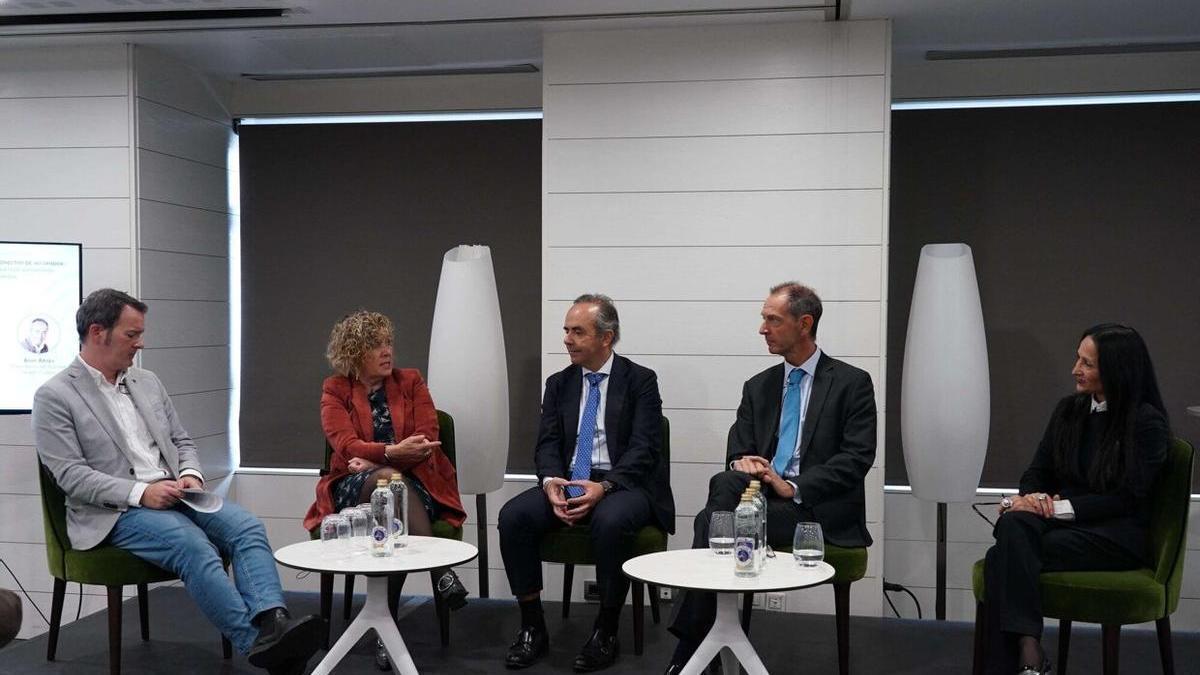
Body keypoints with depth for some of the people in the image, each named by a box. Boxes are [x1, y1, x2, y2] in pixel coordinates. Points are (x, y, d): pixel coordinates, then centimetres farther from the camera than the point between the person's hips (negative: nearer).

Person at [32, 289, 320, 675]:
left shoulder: (148, 382, 18)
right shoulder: (54, 396, -2)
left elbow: (182, 442, 21)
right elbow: (71, 475, -9)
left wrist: (190, 475, -3)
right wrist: (141, 493, -20)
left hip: (174, 495, 6)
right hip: (115, 512, -6)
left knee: (246, 527, -23)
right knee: (194, 546, -34)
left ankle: (273, 623, -42)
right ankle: (256, 643, -38)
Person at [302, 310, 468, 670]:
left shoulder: (411, 381, 11)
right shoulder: (334, 390, 7)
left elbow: (426, 440, -2)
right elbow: (346, 445, -11)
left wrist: (375, 461, -15)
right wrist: (392, 453, -30)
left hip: (413, 482, 1)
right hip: (355, 490, -1)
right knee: (390, 479, -38)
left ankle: (386, 622, -36)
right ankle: (441, 570, -42)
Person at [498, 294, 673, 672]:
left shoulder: (640, 381, 0)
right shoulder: (558, 384, 14)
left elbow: (643, 448, -9)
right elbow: (547, 443, 6)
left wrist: (604, 487, -25)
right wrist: (551, 481, -16)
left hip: (623, 484, -4)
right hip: (567, 482, 4)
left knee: (611, 521, -38)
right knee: (513, 516, -23)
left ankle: (606, 633, -19)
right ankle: (532, 628, -10)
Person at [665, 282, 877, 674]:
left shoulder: (852, 383, 2)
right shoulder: (758, 387, 18)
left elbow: (857, 457, -9)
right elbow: (738, 450, 13)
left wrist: (794, 488, -19)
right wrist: (741, 464, -13)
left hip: (818, 510, -4)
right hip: (763, 494, 4)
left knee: (714, 520, -27)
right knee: (724, 482, -31)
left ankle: (691, 640, -19)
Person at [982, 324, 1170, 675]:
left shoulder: (1148, 422, -4)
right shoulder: (1068, 409, 15)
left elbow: (1127, 500, -11)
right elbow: (1037, 471, 16)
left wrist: (1059, 507, -18)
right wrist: (1033, 497, -9)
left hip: (1120, 536, -5)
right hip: (1062, 522, 5)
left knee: (1003, 558, -31)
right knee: (1013, 526, -33)